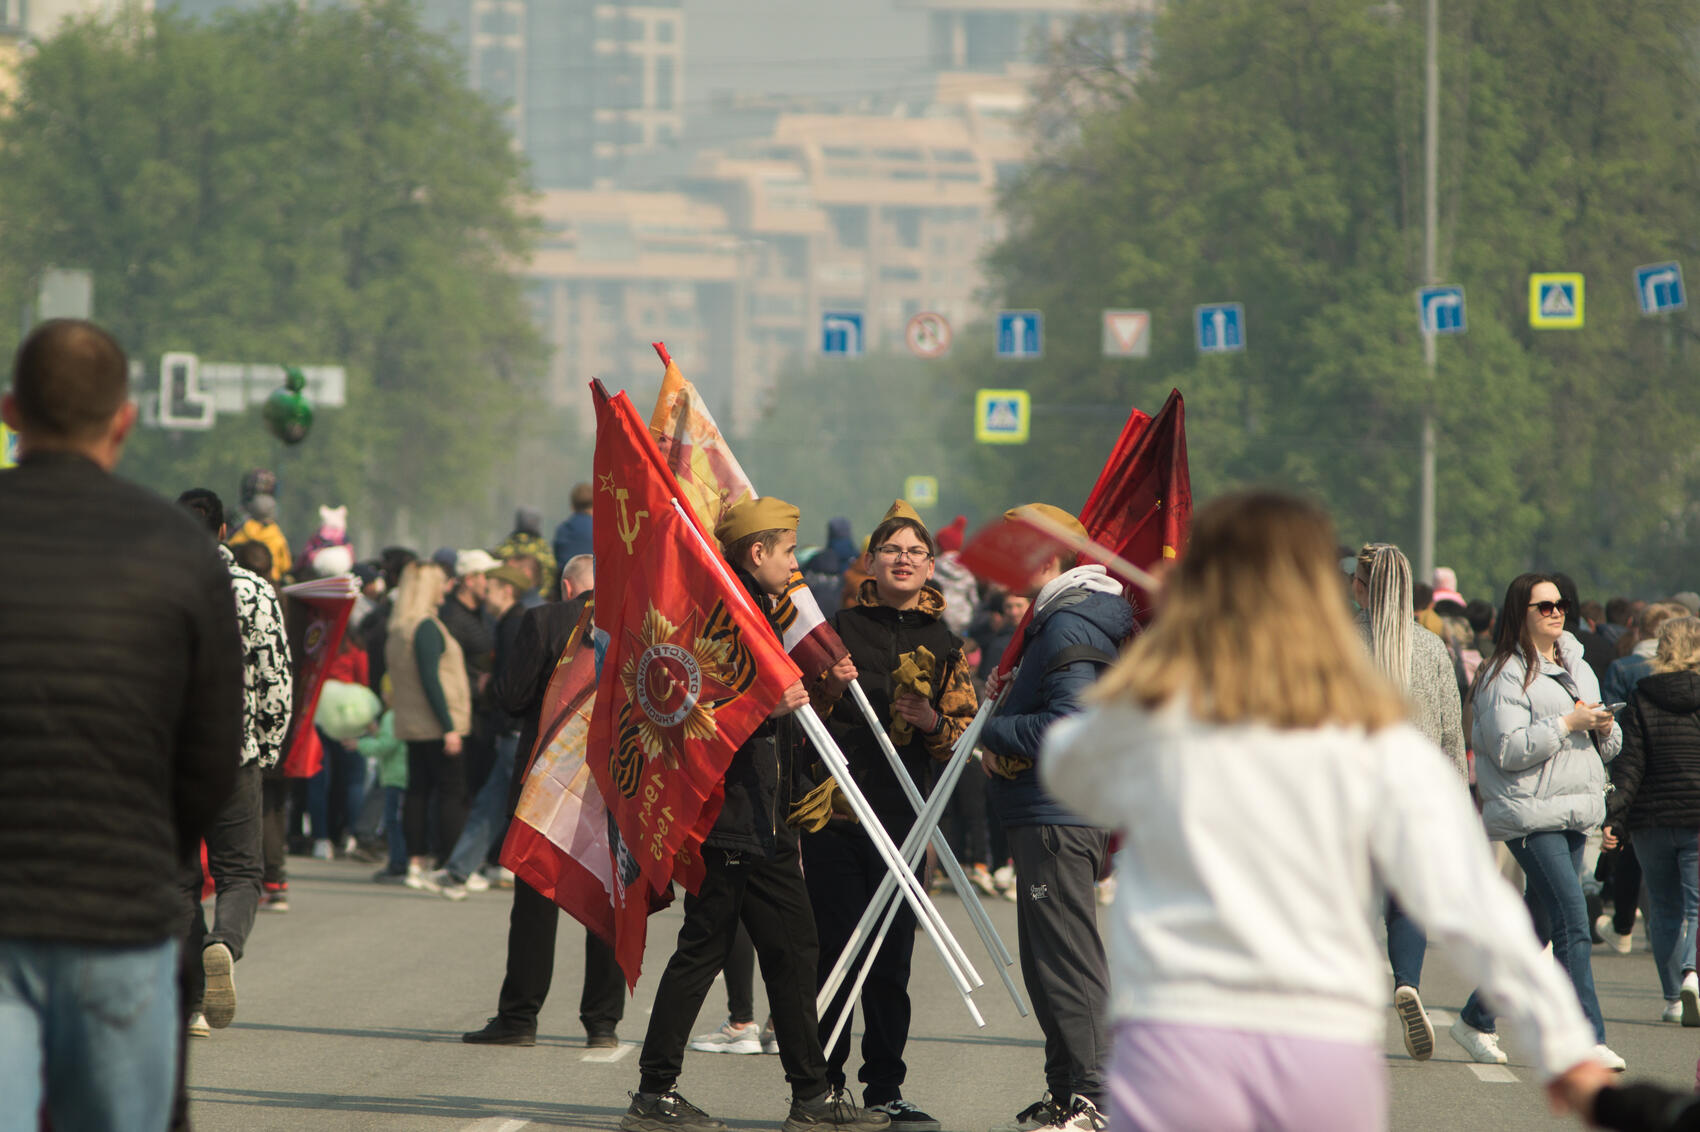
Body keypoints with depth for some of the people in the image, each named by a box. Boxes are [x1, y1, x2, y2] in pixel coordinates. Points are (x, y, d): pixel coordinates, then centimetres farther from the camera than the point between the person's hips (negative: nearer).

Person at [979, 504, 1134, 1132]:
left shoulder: (1070, 626, -15)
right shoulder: (1060, 618, 19)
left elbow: (1067, 728, -24)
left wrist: (993, 730, -13)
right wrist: (1007, 706, 10)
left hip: (1058, 818, -11)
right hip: (1049, 816, 11)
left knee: (1069, 962, -10)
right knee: (1047, 962, 16)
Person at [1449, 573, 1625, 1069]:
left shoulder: (1577, 668, 18)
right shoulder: (1505, 675, -6)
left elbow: (1608, 748, 22)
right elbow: (1510, 749, -16)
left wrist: (1605, 728, 0)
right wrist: (1567, 724, -17)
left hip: (1575, 814, 8)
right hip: (1531, 815, -8)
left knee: (1537, 927, 12)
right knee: (1573, 925, -15)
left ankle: (1475, 1020, 24)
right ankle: (1588, 1040, -17)